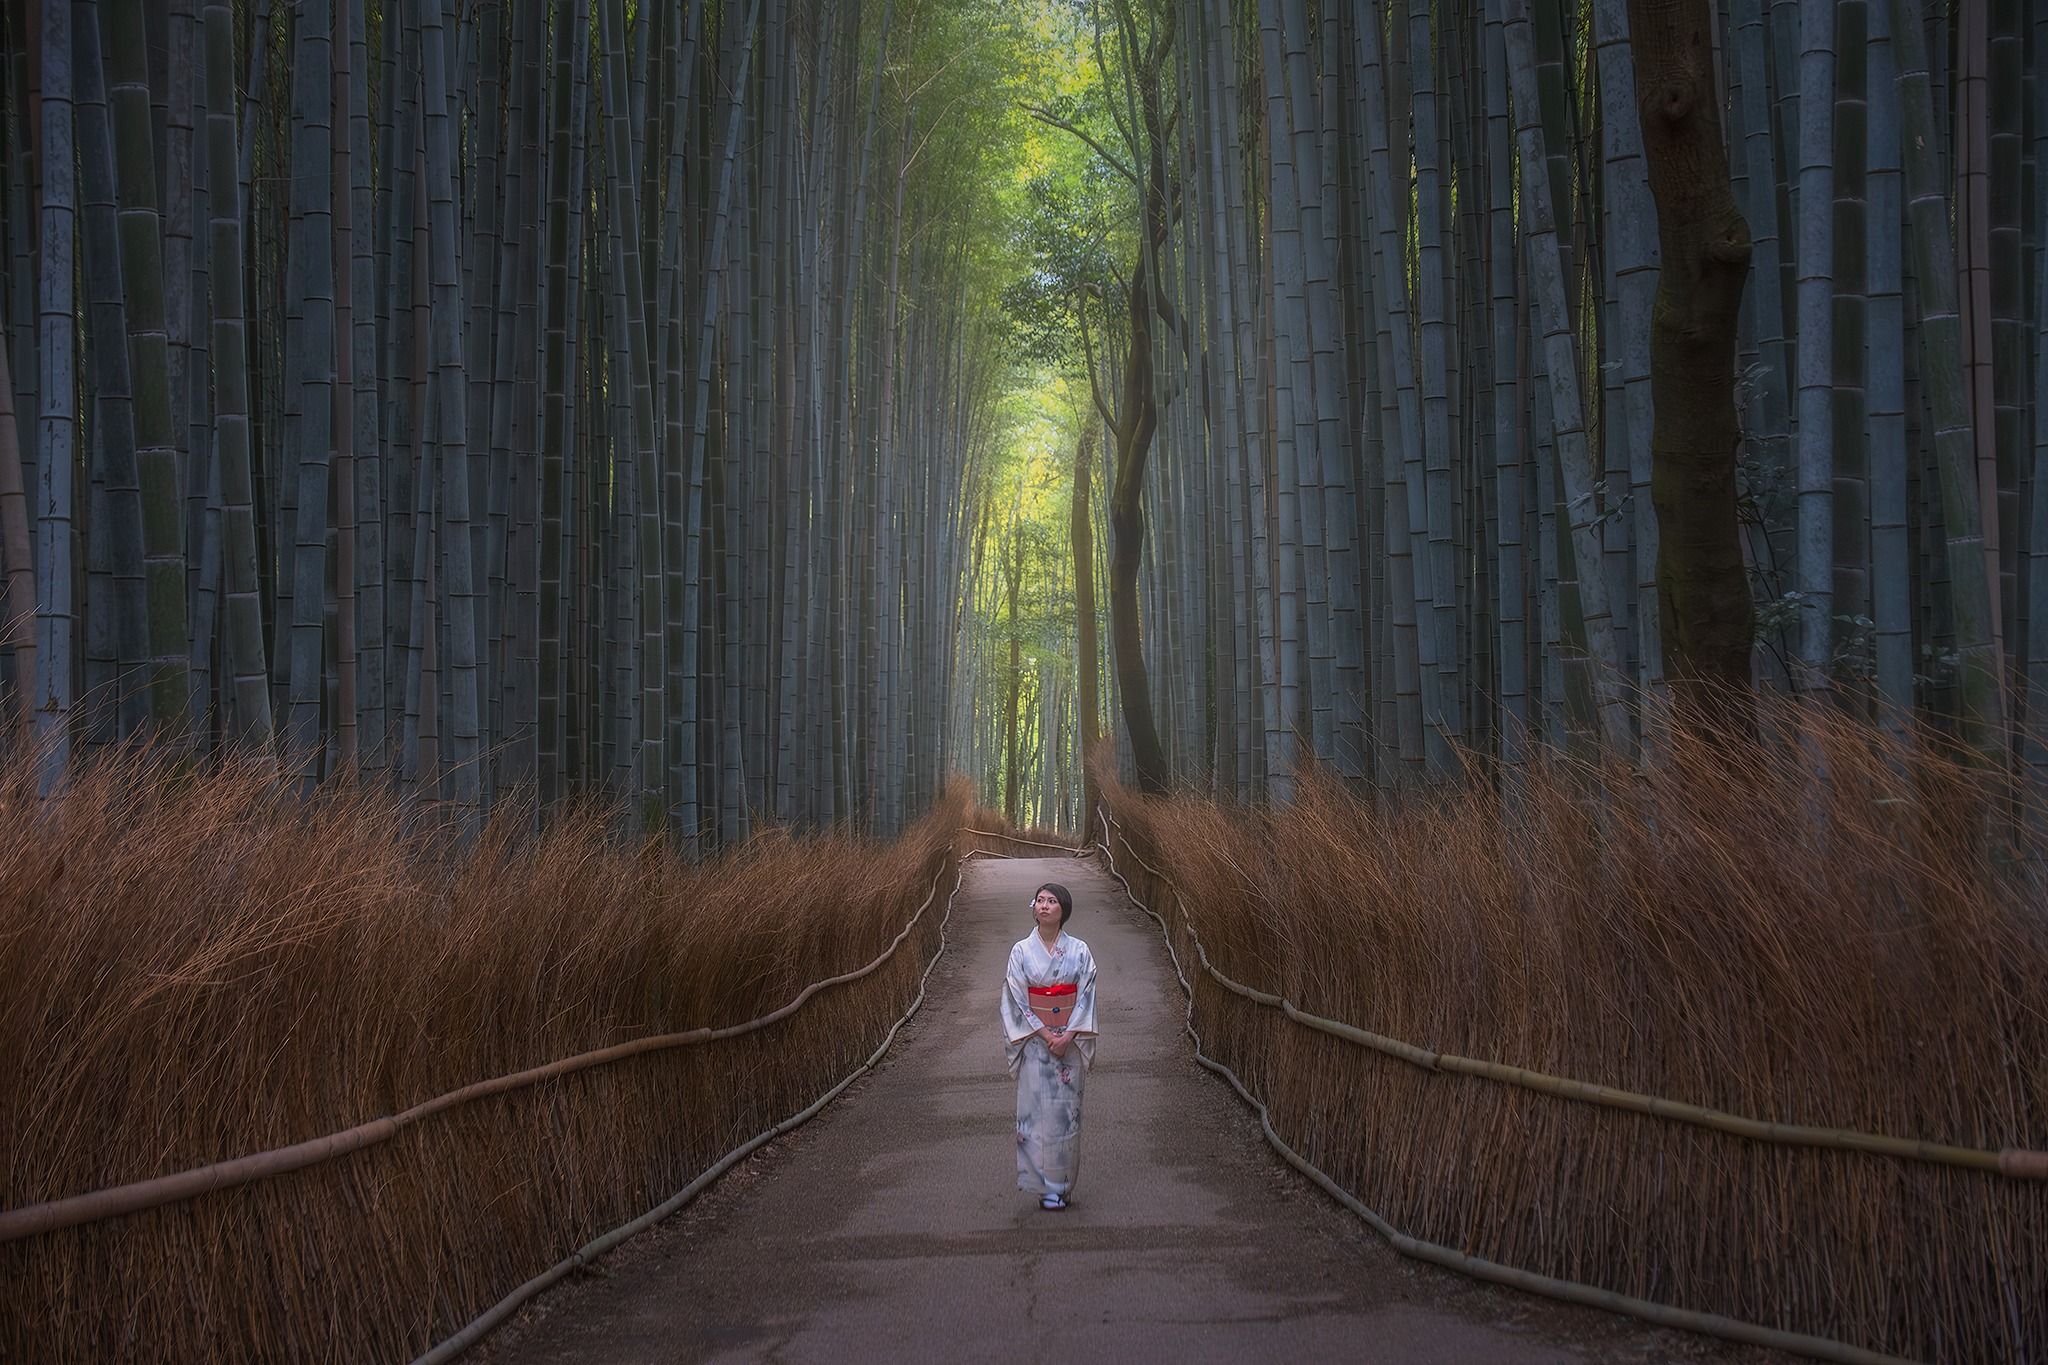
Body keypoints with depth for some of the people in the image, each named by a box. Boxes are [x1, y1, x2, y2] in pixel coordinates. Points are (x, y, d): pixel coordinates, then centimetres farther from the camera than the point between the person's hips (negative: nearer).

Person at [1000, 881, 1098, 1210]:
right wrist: (1047, 1035, -12)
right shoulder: (1022, 951, -1)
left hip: (1070, 1040, 1)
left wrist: (1068, 1036, -13)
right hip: (1035, 1041, -1)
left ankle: (1064, 1183, 10)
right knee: (1037, 1108, -3)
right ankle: (1045, 1186, 2)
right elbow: (1017, 1000, -3)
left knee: (1066, 1108, 2)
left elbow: (1086, 997, -1)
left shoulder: (1078, 950, 1)